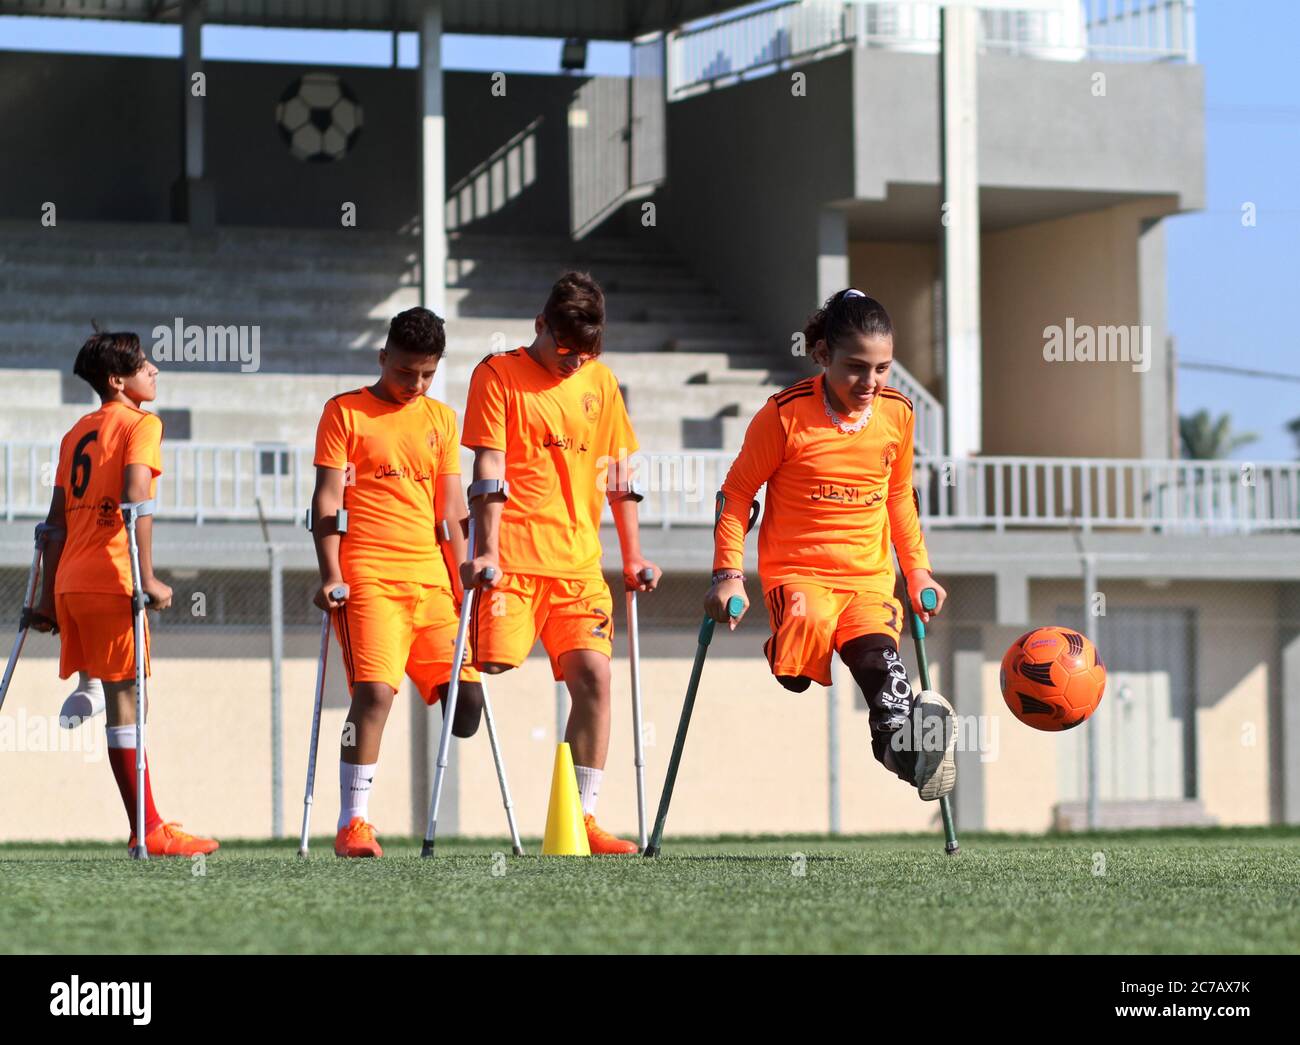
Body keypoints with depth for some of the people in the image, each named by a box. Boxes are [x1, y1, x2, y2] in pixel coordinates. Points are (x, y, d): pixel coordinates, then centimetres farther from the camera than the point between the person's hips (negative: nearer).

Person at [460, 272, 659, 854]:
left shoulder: (600, 381, 15)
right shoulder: (498, 375, 1)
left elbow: (618, 473, 19)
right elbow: (489, 472, -7)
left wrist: (633, 557, 16)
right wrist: (487, 551, -16)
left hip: (579, 561, 5)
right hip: (512, 558, -4)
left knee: (593, 675, -7)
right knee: (492, 667, -13)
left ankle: (583, 818, -4)